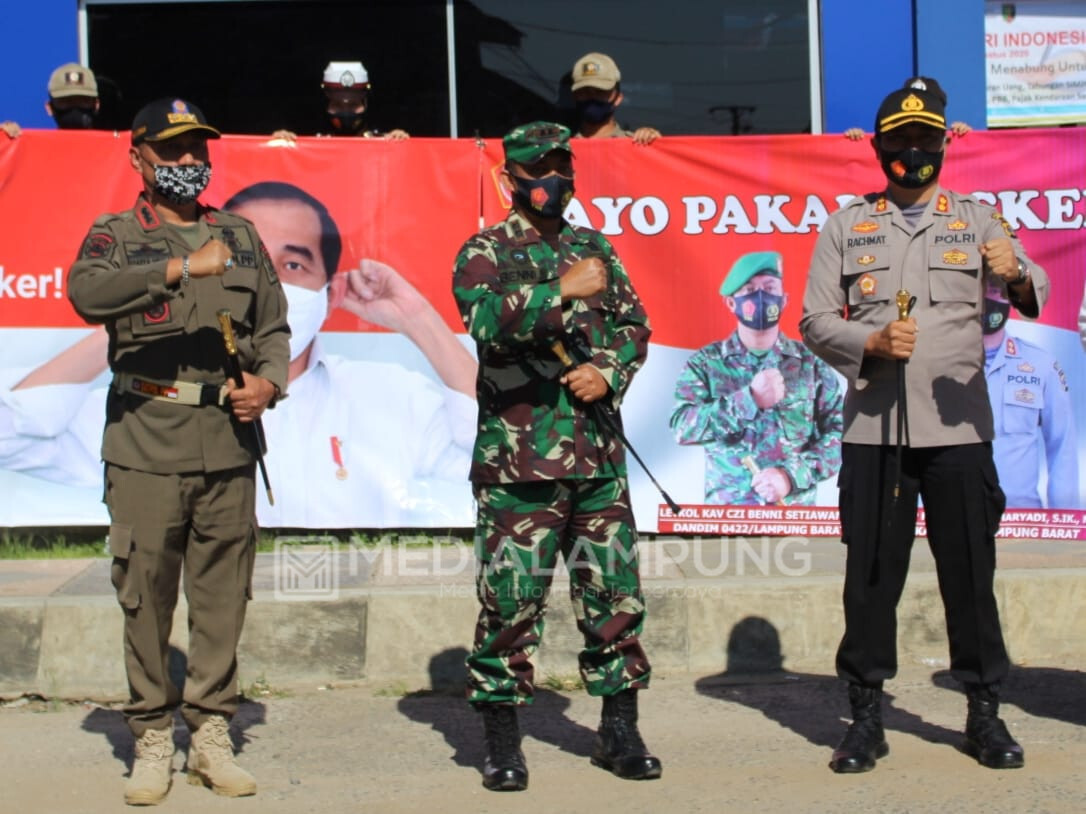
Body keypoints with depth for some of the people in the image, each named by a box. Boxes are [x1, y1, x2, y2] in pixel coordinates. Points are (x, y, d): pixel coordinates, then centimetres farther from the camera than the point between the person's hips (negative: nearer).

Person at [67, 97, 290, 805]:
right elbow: (87, 293, -18)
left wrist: (269, 382, -1)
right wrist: (182, 268, -25)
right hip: (146, 444, -3)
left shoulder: (241, 236, 16)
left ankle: (212, 735, 16)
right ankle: (152, 740, 13)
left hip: (229, 444, 3)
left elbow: (273, 326, 19)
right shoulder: (115, 236, 5)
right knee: (146, 596, 1)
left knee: (223, 596, 5)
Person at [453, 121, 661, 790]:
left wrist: (609, 371, -5)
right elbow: (486, 319, -18)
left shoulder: (597, 250, 16)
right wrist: (564, 290, -24)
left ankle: (620, 729, 21)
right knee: (511, 599, -1)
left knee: (616, 594, 8)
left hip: (598, 455, 4)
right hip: (517, 459, -4)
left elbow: (635, 324, 14)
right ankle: (502, 742, 10)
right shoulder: (485, 252, 1)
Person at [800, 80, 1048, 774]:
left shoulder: (979, 219, 8)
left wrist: (1017, 276, -30)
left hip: (959, 427, 0)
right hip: (873, 427, 0)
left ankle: (985, 712, 15)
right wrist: (871, 341, -14)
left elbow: (1034, 294, -7)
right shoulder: (846, 226, 9)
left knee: (970, 571, 3)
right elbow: (815, 320, 5)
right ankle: (867, 715, 11)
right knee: (871, 574, 2)